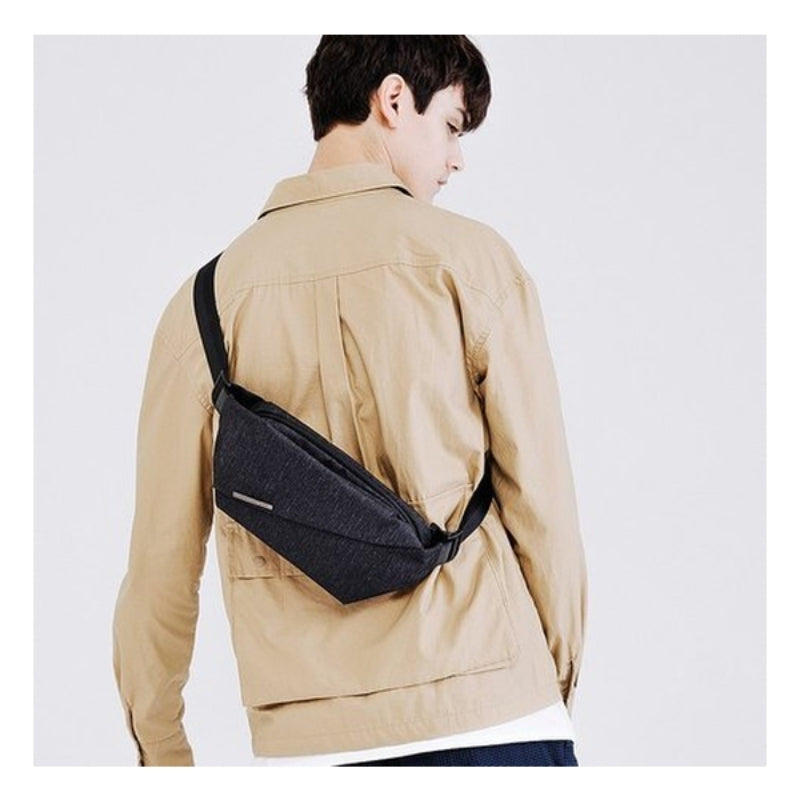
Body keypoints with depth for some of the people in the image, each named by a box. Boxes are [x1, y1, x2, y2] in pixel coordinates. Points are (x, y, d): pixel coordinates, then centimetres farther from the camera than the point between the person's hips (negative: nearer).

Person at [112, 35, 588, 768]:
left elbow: (163, 556, 6)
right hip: (489, 710, -3)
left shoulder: (206, 296, 6)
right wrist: (561, 682, 12)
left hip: (305, 738, 3)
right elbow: (541, 497, -2)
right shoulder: (469, 256, -1)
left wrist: (160, 748, 17)